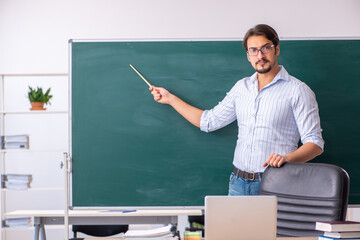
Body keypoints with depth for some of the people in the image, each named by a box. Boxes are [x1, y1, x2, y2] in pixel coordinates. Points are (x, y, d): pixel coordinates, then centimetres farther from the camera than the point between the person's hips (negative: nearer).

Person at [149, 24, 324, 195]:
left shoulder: (298, 90, -3)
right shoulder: (242, 87, 16)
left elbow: (315, 143, -8)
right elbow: (209, 121, 24)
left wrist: (287, 158, -26)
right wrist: (171, 99, 25)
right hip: (239, 183, 5)